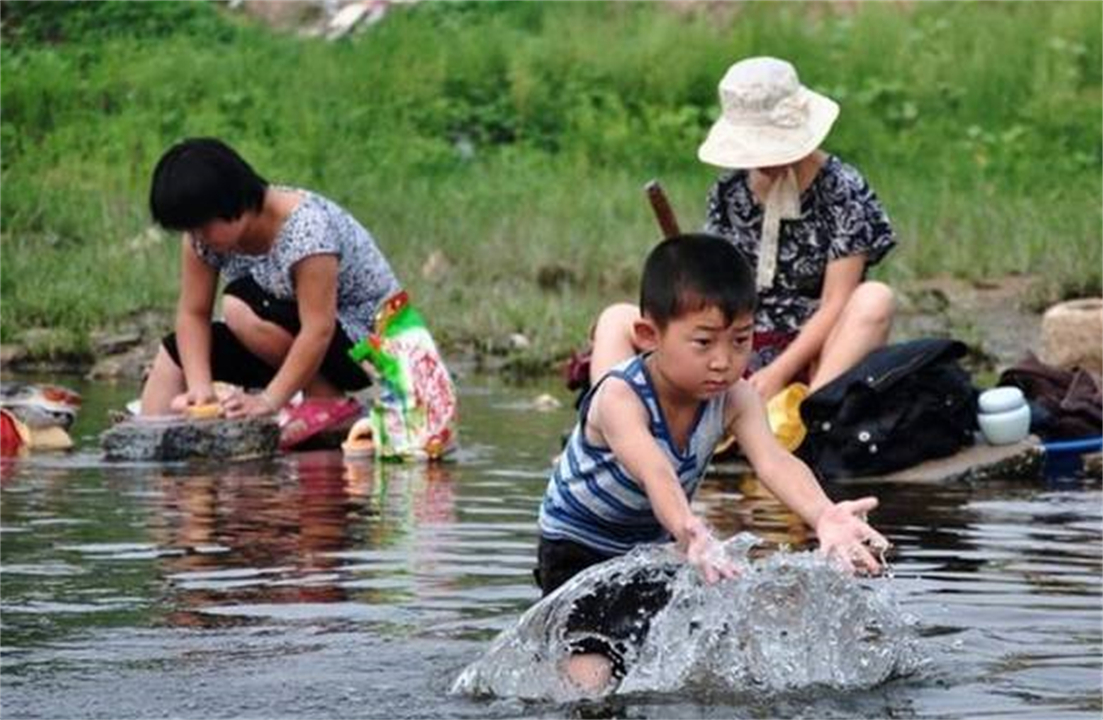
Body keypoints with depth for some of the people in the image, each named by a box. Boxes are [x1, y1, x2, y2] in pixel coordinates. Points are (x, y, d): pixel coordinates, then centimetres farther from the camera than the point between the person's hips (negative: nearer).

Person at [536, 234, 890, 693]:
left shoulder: (734, 398, -17)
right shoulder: (619, 397, -34)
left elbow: (773, 461, -35)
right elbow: (654, 471, -52)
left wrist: (823, 515, -57)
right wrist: (688, 532, -73)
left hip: (654, 548, 6)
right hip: (578, 549, -6)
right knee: (589, 681, -20)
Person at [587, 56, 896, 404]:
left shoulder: (844, 191, -3)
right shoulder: (730, 190, 11)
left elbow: (835, 304, -9)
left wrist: (779, 373, -20)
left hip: (810, 357, -4)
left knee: (876, 300, -33)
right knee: (617, 320, -11)